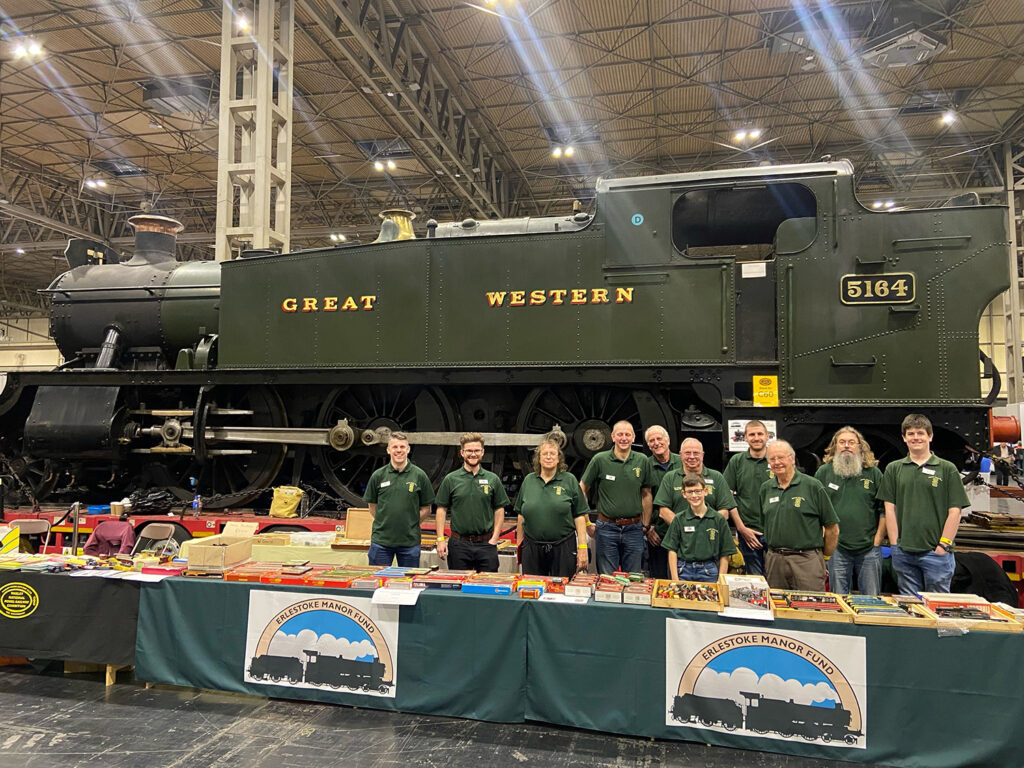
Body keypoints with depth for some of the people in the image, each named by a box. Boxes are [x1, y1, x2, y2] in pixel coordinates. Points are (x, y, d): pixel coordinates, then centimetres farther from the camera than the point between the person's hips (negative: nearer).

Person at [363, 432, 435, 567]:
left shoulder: (419, 475, -1)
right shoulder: (378, 475, 1)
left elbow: (426, 509, 5)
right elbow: (372, 505, 12)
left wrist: (410, 524, -2)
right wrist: (384, 523, 5)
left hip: (410, 541, 0)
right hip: (381, 540, 1)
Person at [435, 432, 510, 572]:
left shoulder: (493, 479, 4)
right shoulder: (451, 479, 2)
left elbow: (499, 510, 7)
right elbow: (442, 509, 3)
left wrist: (494, 538, -1)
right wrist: (440, 539, -3)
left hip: (486, 544, 0)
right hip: (458, 544, 0)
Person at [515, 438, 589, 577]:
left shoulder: (569, 480, 2)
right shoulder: (528, 480, 9)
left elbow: (580, 516, -1)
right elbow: (521, 514, 15)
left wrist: (582, 547, -7)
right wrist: (519, 543, 13)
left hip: (563, 548, -2)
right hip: (532, 548, 2)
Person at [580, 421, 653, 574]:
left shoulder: (642, 461, 2)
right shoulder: (600, 460, -5)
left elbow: (646, 495, 11)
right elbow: (582, 489, 2)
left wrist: (646, 525, 11)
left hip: (633, 529, 2)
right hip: (607, 528, -2)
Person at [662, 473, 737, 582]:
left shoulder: (718, 519, 1)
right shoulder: (679, 519, 2)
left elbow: (724, 554, 3)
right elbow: (672, 550, 3)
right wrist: (675, 579, -3)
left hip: (709, 573, 0)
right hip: (684, 572, 0)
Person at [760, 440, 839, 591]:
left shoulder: (812, 486, -4)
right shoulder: (765, 488, 9)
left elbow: (832, 528, -1)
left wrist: (824, 557, 5)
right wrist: (770, 552, 12)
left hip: (807, 560, -4)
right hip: (774, 560, 4)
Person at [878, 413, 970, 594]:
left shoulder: (947, 469, 3)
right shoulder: (893, 469, 8)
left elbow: (955, 511, -1)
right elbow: (890, 509, 6)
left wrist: (943, 545, -8)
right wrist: (895, 545, -1)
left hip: (936, 552, -2)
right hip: (903, 553, 2)